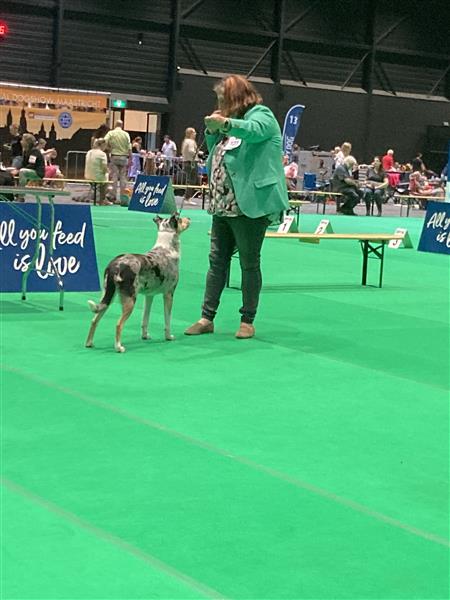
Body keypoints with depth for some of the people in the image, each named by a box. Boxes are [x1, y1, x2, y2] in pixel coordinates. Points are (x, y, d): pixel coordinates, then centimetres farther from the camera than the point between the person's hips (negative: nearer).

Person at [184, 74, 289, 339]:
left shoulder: (261, 115, -5)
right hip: (223, 206, 9)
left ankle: (248, 321, 8)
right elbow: (216, 153, 28)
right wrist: (212, 132, 10)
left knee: (250, 264, 1)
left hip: (249, 205, -9)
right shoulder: (234, 123, 20)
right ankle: (207, 318, 12)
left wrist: (225, 123, -47)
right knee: (217, 262, 8)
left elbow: (253, 130, -29)